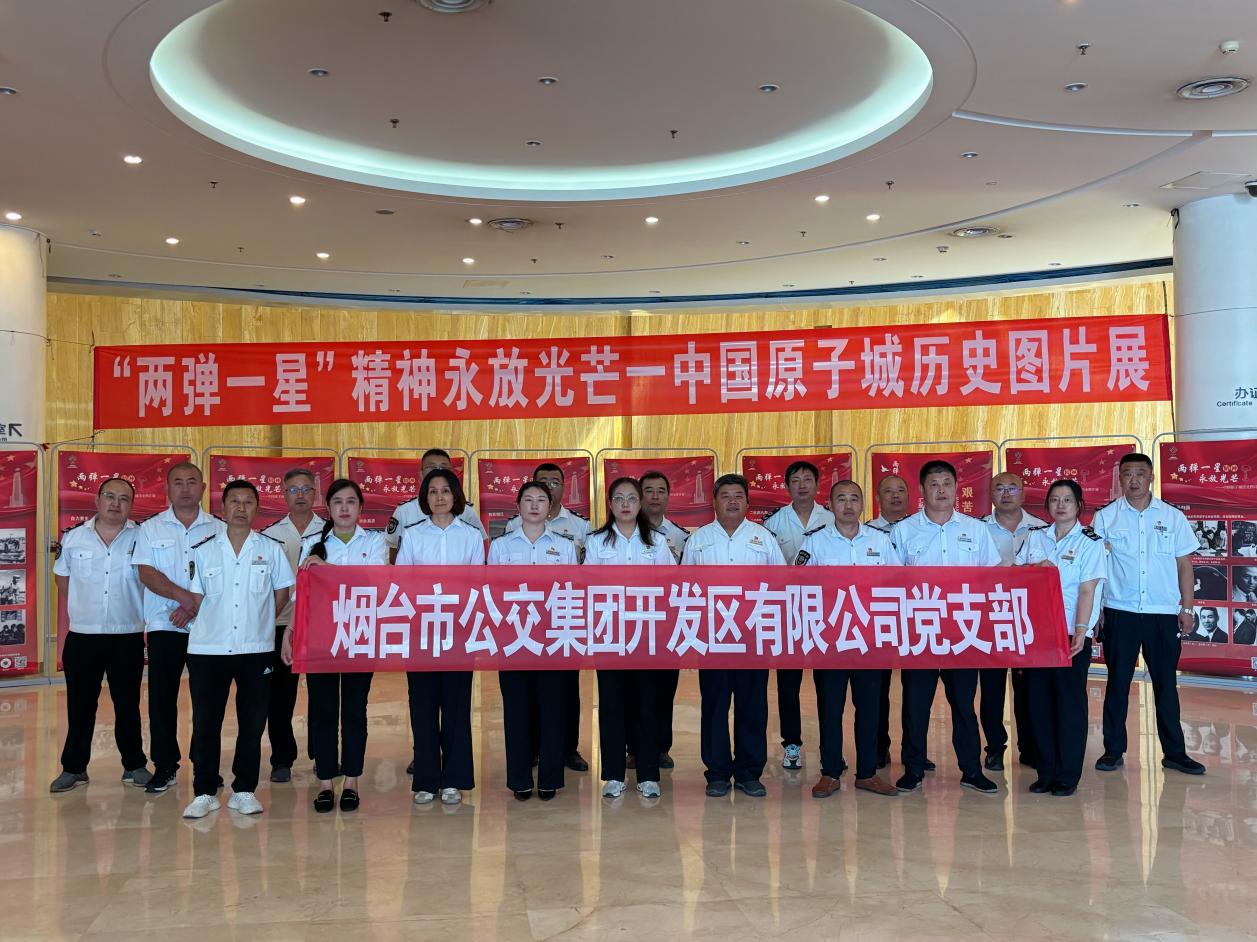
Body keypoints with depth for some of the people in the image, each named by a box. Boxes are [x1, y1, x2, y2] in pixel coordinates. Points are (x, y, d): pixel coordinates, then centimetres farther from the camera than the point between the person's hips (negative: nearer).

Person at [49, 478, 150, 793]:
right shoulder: (74, 537, 3)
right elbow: (61, 575, 16)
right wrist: (77, 608, 11)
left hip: (127, 637, -1)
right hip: (81, 636, 1)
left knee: (128, 705, 9)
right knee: (79, 705, 8)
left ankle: (135, 765, 20)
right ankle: (73, 768, 19)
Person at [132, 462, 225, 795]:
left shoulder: (220, 529, 5)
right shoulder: (151, 528, 7)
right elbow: (146, 573, -4)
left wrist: (195, 607, -14)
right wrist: (183, 595, -18)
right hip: (164, 626, 1)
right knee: (162, 696, 3)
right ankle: (164, 766, 13)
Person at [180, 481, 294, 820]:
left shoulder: (271, 548, 3)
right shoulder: (203, 550, 4)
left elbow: (282, 593, 10)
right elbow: (195, 598, 6)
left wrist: (259, 623, 9)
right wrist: (212, 626, 2)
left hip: (256, 649, 0)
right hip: (207, 649, 0)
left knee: (252, 723, 5)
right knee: (205, 723, 4)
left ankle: (244, 790, 16)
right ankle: (204, 792, 14)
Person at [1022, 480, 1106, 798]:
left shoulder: (1090, 542, -2)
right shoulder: (1035, 537, 10)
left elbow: (1087, 590, -9)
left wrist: (1080, 631, -17)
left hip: (1071, 633, -4)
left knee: (1070, 703, 2)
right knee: (1039, 701, 7)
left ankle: (1068, 775, 10)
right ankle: (1046, 771, 17)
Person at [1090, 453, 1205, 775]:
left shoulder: (1173, 517, 4)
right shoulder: (1104, 517, 2)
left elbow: (1184, 565, 8)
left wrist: (1187, 608, 4)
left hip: (1164, 613, 1)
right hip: (1119, 612, -1)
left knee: (1166, 683, 7)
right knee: (1117, 682, 6)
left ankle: (1174, 752, 16)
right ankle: (1113, 750, 14)